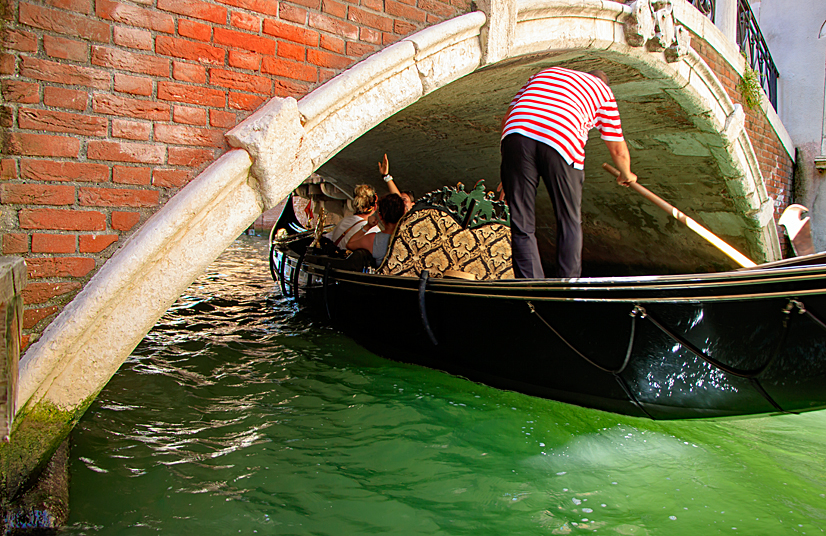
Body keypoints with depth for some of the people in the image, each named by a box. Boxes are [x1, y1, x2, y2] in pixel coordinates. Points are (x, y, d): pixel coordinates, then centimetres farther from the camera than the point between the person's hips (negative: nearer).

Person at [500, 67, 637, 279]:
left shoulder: (545, 73, 37)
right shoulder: (603, 90, 29)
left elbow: (507, 118, 30)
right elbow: (619, 151, 29)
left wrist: (508, 172, 35)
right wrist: (626, 175, 52)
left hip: (516, 134, 2)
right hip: (562, 142, -2)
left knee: (521, 227, 9)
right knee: (570, 224, 17)